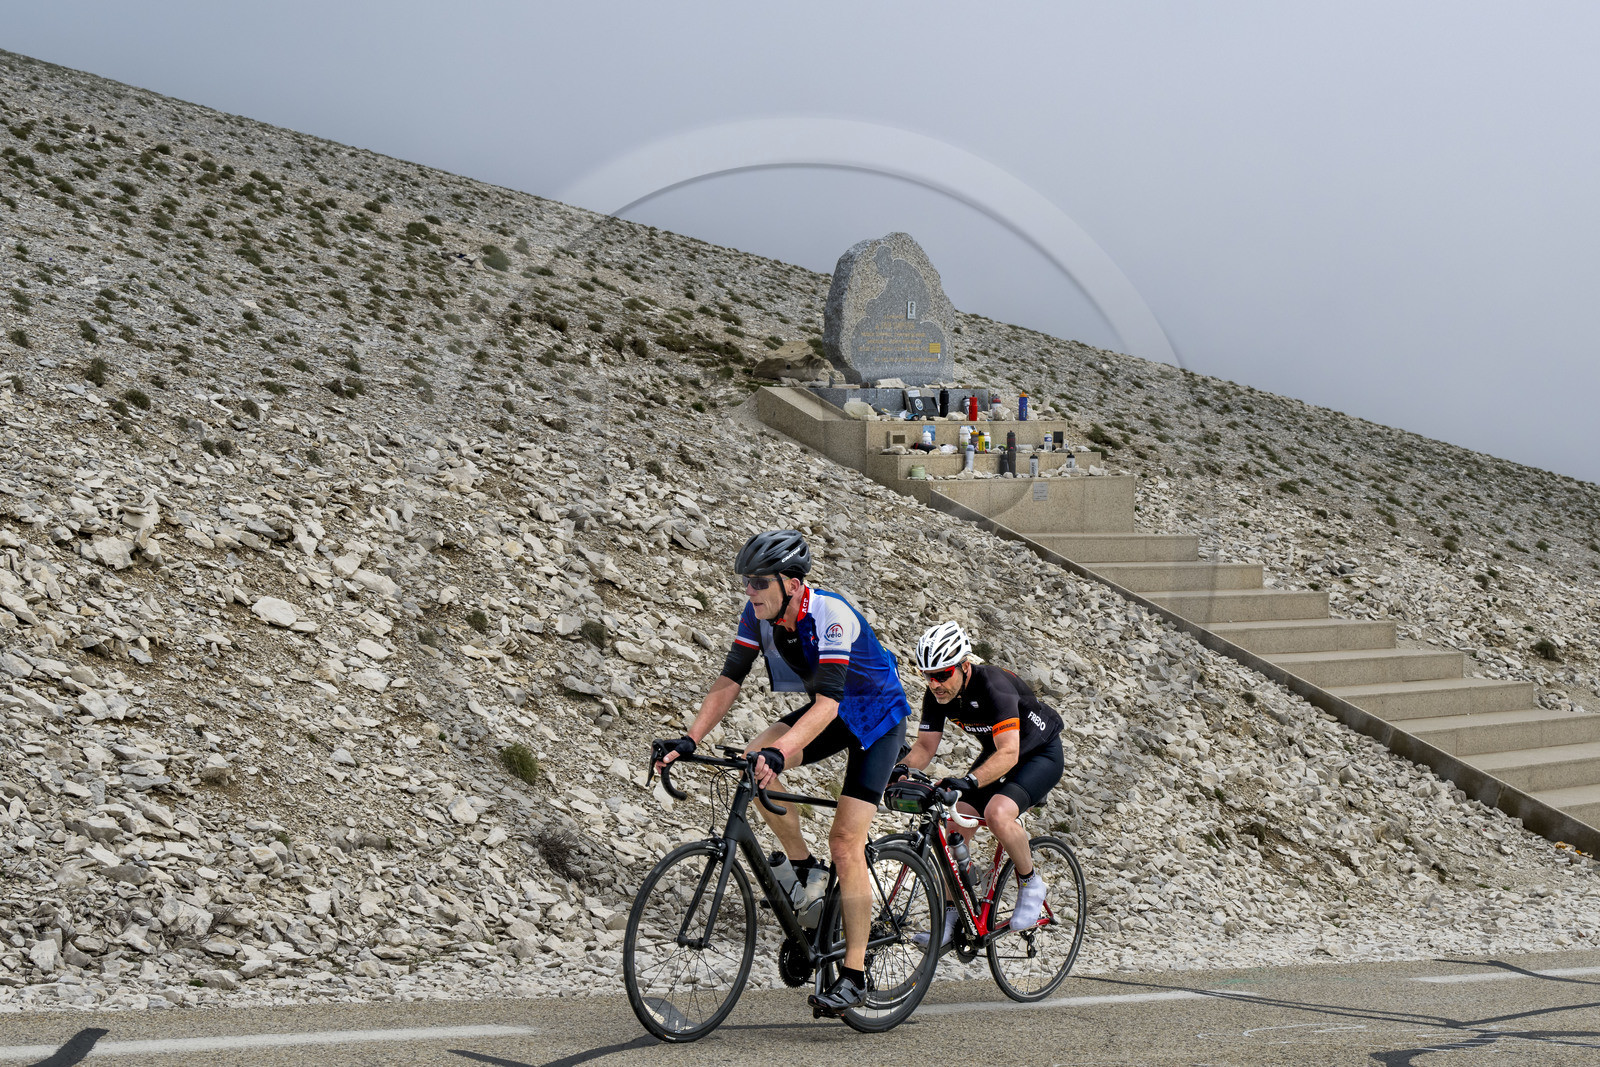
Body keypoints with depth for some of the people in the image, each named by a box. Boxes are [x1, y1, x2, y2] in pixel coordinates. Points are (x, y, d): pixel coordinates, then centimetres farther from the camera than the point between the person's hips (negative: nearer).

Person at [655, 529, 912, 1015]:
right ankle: (805, 867, 0)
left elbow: (827, 702, -41)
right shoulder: (760, 612, -13)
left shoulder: (830, 615, -33)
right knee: (754, 761, -19)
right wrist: (690, 739, -24)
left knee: (845, 843, -14)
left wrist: (779, 753, -54)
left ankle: (854, 976, -7)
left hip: (875, 718, -7)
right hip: (830, 712, 7)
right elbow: (730, 680, -11)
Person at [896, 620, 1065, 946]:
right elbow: (925, 746, -7)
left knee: (997, 813, -32)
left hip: (1040, 752, -7)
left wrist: (968, 781, -58)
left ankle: (1031, 882, -7)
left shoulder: (993, 686, -35)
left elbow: (1009, 753, -43)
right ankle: (949, 916, 2)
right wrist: (901, 769, -29)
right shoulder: (937, 695, -15)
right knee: (955, 826, -9)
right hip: (997, 751, 7)